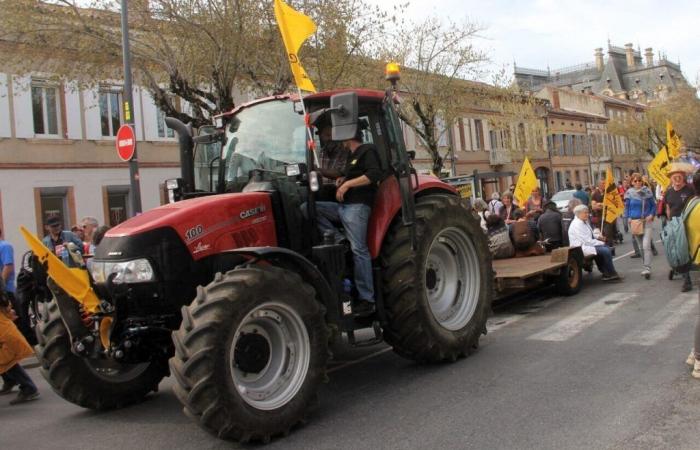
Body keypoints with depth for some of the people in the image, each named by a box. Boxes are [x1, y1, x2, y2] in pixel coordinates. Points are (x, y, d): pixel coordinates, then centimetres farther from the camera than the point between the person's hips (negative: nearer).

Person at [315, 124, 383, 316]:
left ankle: (367, 300, -10)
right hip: (342, 205, 10)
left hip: (357, 206, -9)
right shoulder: (351, 156, 26)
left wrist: (348, 184, -17)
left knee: (359, 250, -13)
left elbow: (374, 174, -18)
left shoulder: (368, 151, -2)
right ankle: (339, 241, -8)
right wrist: (342, 179, 16)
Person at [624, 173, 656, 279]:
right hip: (635, 222, 1)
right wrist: (628, 218, -4)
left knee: (646, 245, -14)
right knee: (640, 247, 10)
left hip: (647, 221, -1)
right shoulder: (629, 193, 1)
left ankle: (647, 268, -15)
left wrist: (651, 215, -8)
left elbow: (653, 205, 8)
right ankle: (645, 268, 22)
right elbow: (627, 207, 8)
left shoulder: (648, 192, 0)